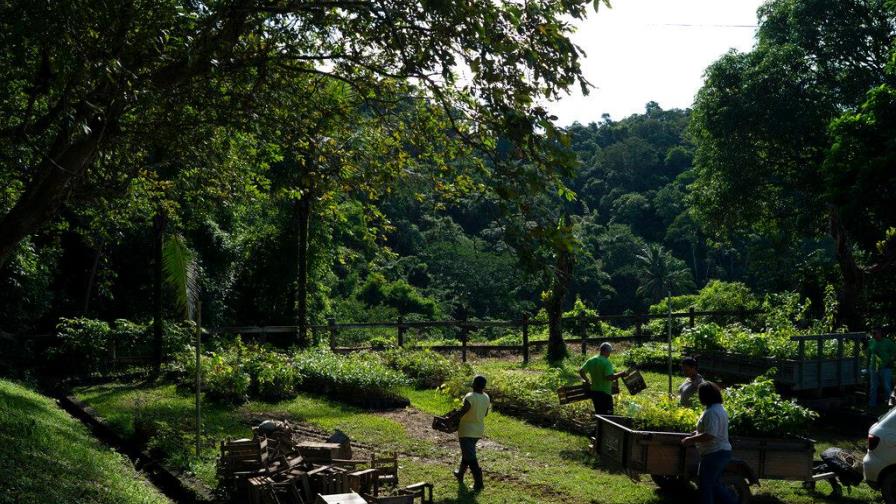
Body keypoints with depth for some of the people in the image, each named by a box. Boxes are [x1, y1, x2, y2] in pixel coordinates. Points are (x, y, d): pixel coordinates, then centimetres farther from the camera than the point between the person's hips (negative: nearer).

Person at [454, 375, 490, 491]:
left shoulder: (470, 398, -25)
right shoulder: (486, 398, -3)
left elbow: (461, 413, -23)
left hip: (467, 431, -8)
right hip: (479, 430, 8)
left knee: (470, 457, -2)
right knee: (467, 453, 26)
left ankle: (478, 483, -6)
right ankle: (460, 474, 43)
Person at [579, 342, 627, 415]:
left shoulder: (591, 361, 5)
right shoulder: (607, 362, -16)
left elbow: (581, 371, 4)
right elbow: (610, 377, -24)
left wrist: (587, 380, 17)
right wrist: (621, 374, -13)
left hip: (594, 392, 7)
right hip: (605, 393, -7)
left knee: (598, 414, 16)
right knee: (608, 414, 0)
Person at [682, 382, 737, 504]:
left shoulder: (711, 412, -22)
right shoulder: (720, 409, 11)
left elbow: (710, 436, -29)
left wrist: (691, 440, -19)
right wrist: (697, 433, 15)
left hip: (714, 454, -10)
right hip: (723, 451, 10)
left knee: (704, 485, 1)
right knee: (715, 484, 20)